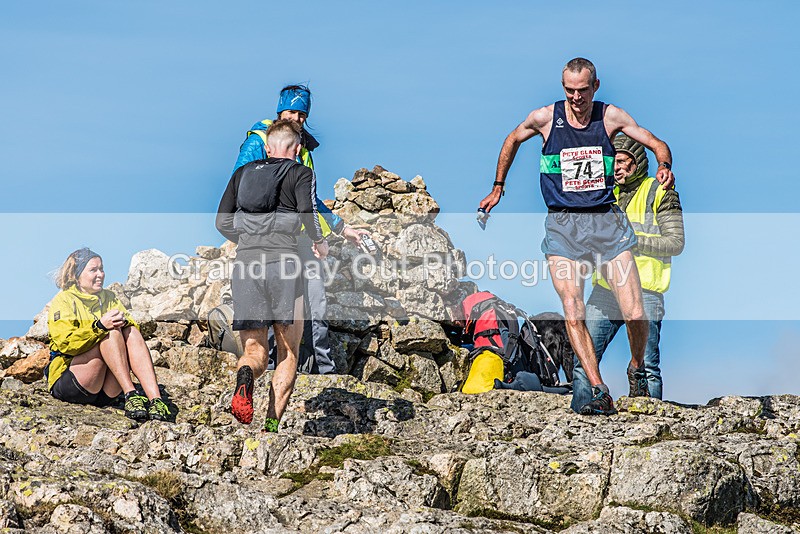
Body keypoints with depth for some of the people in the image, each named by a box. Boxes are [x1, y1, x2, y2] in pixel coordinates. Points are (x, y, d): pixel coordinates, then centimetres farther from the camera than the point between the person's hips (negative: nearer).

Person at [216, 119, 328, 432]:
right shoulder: (301, 173, 7)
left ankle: (245, 375, -29)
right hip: (283, 262, -3)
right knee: (288, 353, 8)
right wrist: (320, 242, 11)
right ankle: (271, 428, -4)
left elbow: (222, 222, 18)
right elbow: (309, 215, -8)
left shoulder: (243, 173, 19)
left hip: (245, 264, 3)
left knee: (255, 353, 8)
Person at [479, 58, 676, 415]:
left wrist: (664, 165, -14)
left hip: (607, 220, 0)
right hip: (563, 224, 0)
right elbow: (512, 140, 20)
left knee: (636, 314, -9)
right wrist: (498, 188, 24)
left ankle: (636, 370, 21)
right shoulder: (545, 118, 1)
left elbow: (657, 144, 8)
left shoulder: (610, 116, 2)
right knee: (573, 314, -18)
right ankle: (599, 394, -16)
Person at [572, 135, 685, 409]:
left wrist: (632, 239, -14)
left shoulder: (660, 193, 1)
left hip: (643, 293, -6)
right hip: (605, 292, 6)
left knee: (645, 369, -3)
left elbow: (675, 242, -6)